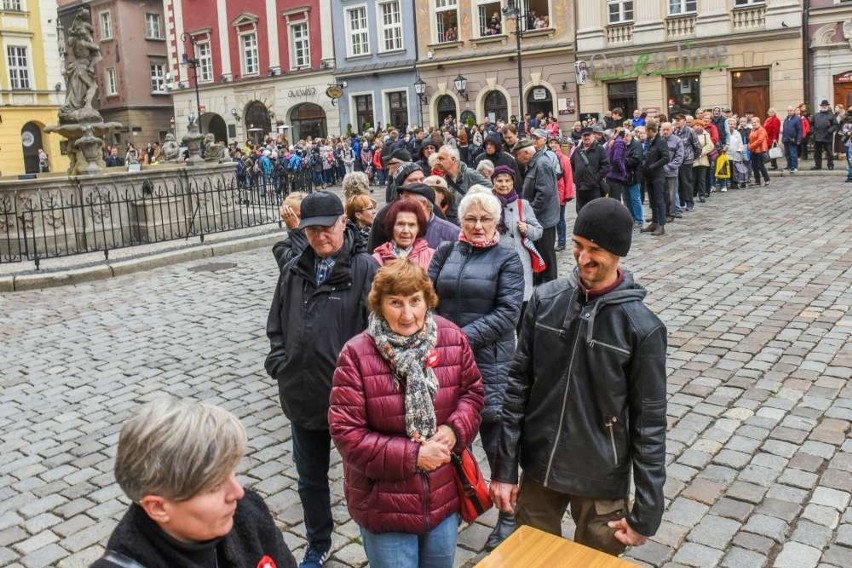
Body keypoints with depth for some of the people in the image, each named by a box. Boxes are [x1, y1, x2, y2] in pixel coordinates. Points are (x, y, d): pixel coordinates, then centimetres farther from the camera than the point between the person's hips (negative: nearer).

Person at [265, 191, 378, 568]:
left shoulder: (365, 269, -11)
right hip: (302, 394, 5)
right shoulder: (293, 272, 6)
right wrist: (280, 365, 1)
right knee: (310, 477, 20)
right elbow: (276, 326, 13)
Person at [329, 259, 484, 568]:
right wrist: (411, 455, -22)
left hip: (444, 496, 4)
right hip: (384, 505, -4)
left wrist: (456, 429, -16)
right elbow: (345, 433, -18)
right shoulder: (356, 355, -18)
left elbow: (472, 391, 5)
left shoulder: (453, 339, -7)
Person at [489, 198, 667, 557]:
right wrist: (505, 468, -3)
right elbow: (518, 385, -2)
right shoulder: (545, 300, -7)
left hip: (602, 482, -2)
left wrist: (647, 512, -8)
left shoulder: (642, 327, -14)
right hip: (538, 470, 3)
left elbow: (649, 422, -10)